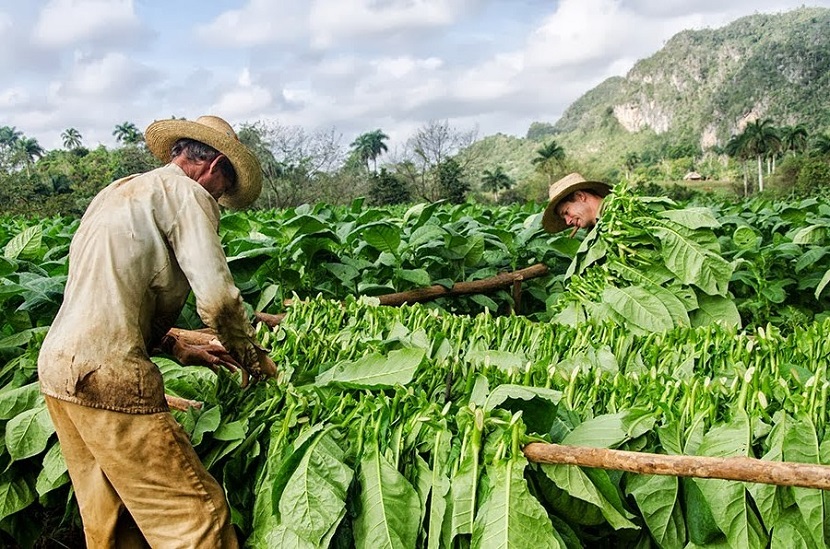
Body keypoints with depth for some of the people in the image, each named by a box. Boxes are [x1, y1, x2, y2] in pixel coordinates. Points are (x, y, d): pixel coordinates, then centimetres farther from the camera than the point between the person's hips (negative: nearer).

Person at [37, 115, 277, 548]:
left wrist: (176, 349, 26)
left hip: (58, 366, 10)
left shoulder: (117, 192, 22)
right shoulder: (186, 192, -5)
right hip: (107, 374, -10)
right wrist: (254, 359, 2)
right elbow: (217, 298, -14)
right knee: (197, 513, -5)